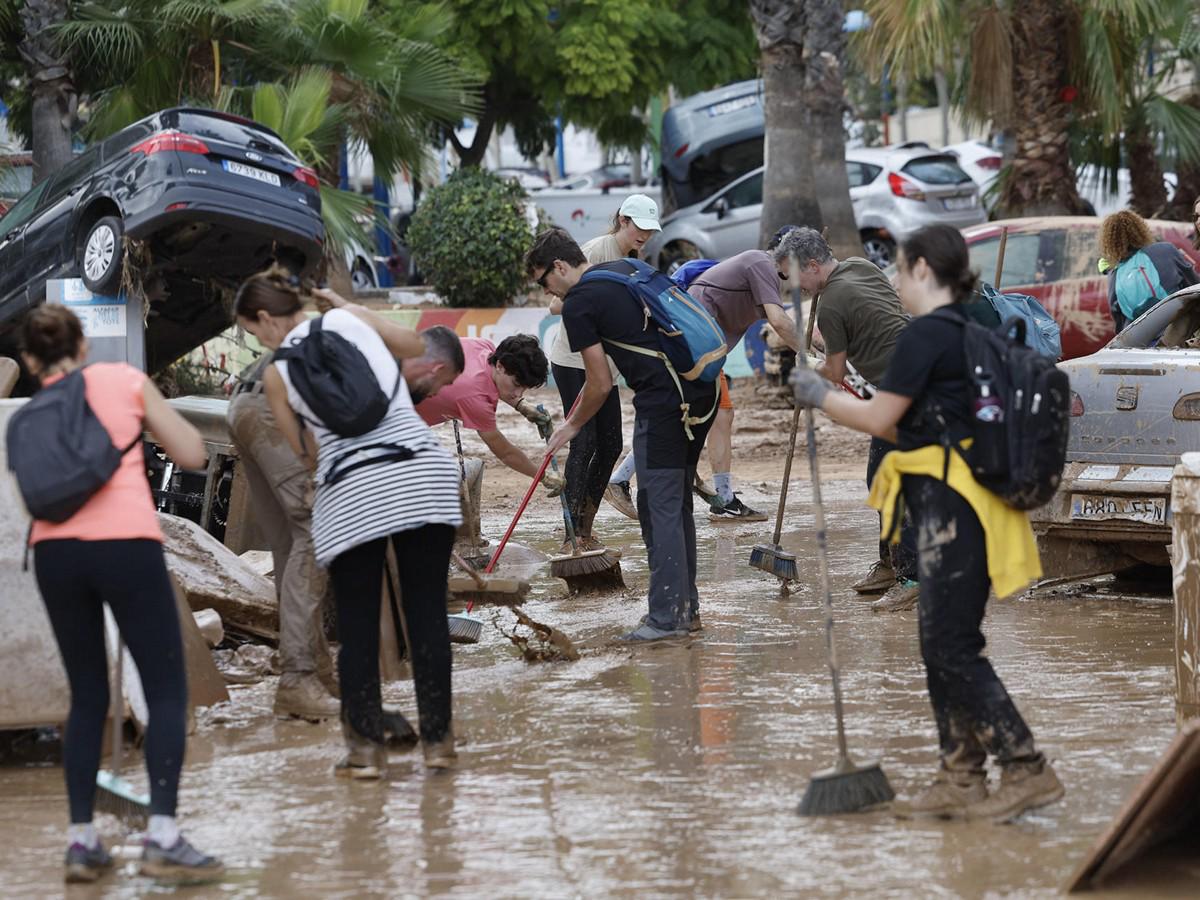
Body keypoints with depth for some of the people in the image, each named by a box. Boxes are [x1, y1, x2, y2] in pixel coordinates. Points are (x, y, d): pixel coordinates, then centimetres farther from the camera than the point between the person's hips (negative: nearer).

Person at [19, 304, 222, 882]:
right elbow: (193, 455, 11)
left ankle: (81, 841, 9)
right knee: (167, 692, 3)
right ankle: (162, 836, -10)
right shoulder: (125, 380, 10)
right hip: (125, 545, -3)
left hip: (55, 551, 3)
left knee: (88, 698, 16)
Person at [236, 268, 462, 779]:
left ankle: (365, 748, 4)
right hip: (422, 474, 2)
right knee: (427, 613, 6)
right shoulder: (348, 319, 9)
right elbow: (417, 347, 25)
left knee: (357, 625, 7)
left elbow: (308, 454, 11)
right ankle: (437, 741, 8)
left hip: (351, 494, -2)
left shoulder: (277, 373, 6)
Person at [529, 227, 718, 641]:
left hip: (663, 401, -9)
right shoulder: (629, 269, 19)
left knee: (659, 506, -5)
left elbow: (601, 383, -4)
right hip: (702, 389, 9)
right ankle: (686, 607, 20)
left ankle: (666, 617, -6)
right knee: (678, 503, 16)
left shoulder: (577, 304, -5)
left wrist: (572, 426, 12)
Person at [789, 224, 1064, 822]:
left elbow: (881, 419, -8)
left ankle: (1027, 771, -10)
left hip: (950, 505, -10)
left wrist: (821, 397, 7)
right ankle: (961, 779, 15)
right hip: (959, 503, 10)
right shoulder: (965, 335, 16)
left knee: (952, 647, -8)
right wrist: (836, 400, 25)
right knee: (943, 645, 12)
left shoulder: (927, 334, -13)